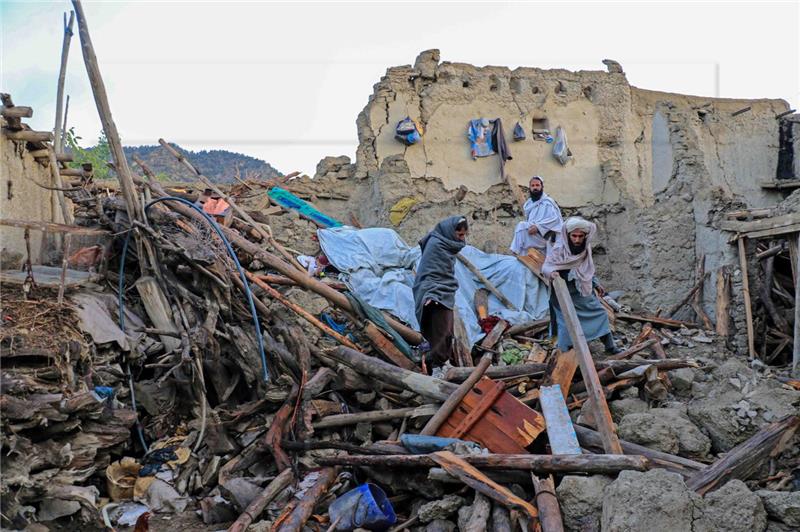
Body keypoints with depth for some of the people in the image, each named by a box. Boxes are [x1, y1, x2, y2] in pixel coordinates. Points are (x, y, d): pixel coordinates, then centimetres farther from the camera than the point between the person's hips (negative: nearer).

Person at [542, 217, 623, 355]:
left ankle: (610, 345, 26)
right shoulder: (559, 249, -20)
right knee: (567, 323, -4)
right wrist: (551, 272, -40)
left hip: (583, 291, 6)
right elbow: (546, 266, -18)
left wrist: (596, 284, 19)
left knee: (600, 313, 11)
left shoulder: (585, 248, -2)